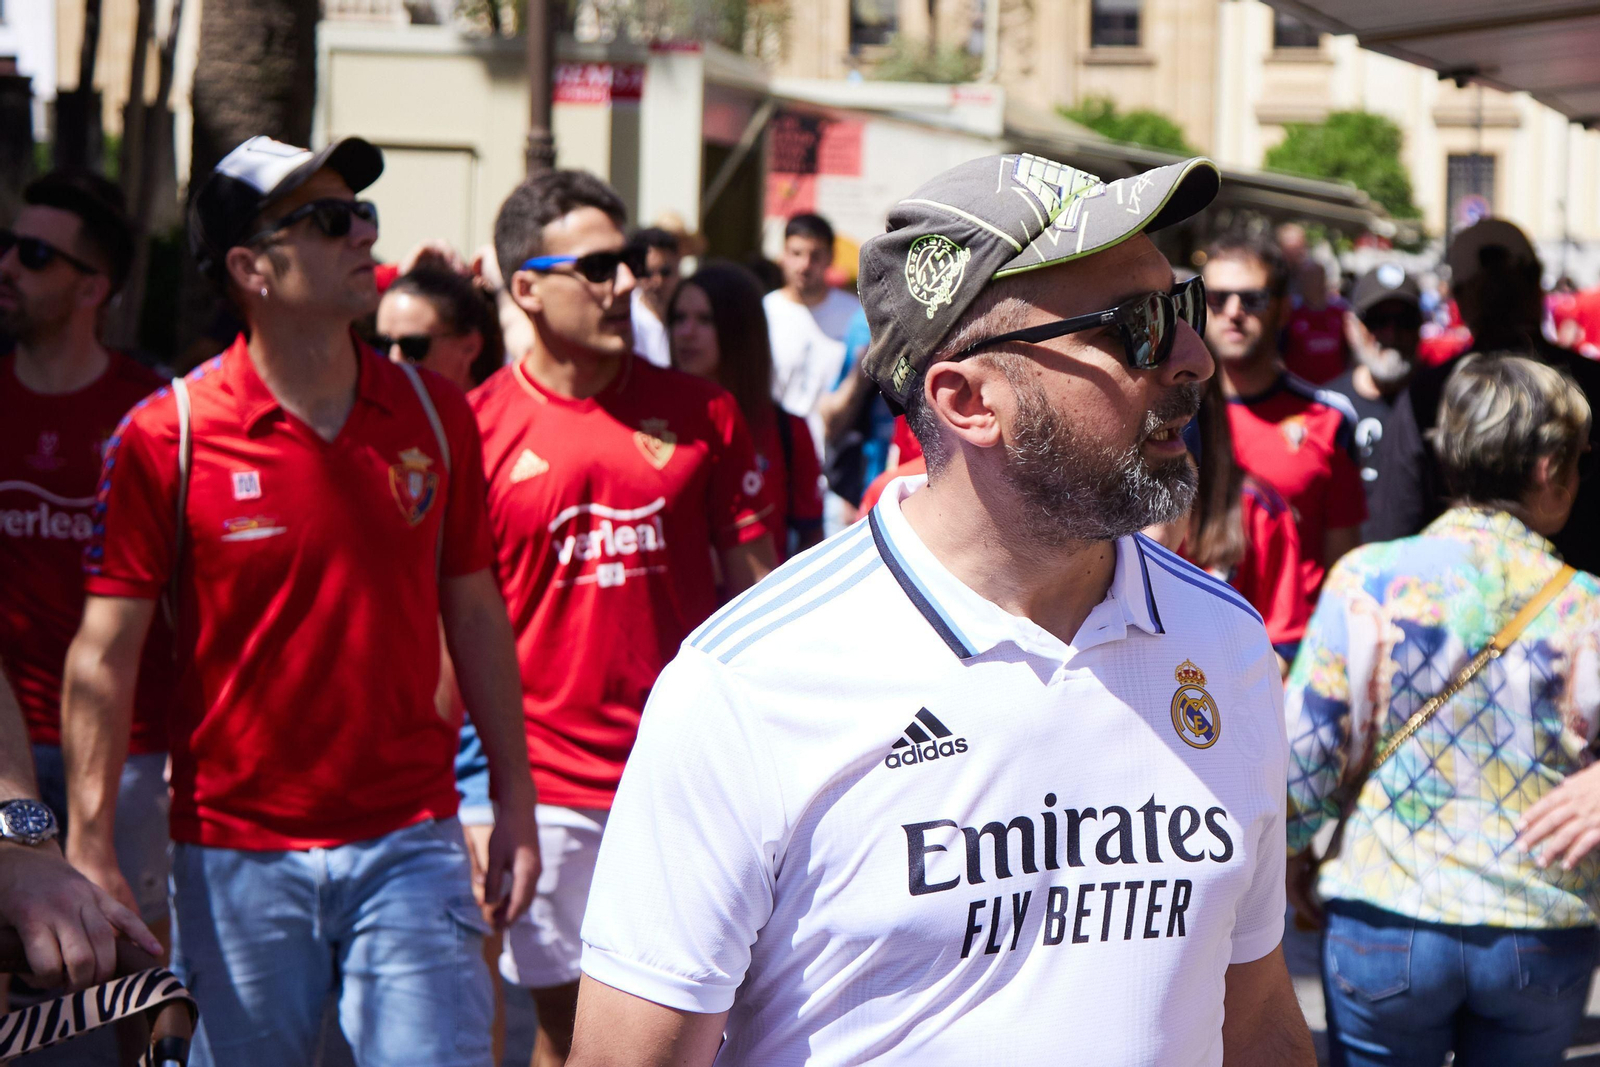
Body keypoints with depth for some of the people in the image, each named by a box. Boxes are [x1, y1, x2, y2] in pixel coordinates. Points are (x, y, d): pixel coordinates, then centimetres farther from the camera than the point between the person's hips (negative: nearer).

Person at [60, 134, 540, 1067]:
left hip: (410, 841, 2)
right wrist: (89, 851, -9)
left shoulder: (435, 414, 4)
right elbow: (105, 653, -5)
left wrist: (516, 804, 10)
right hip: (235, 857, -2)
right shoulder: (166, 437, -7)